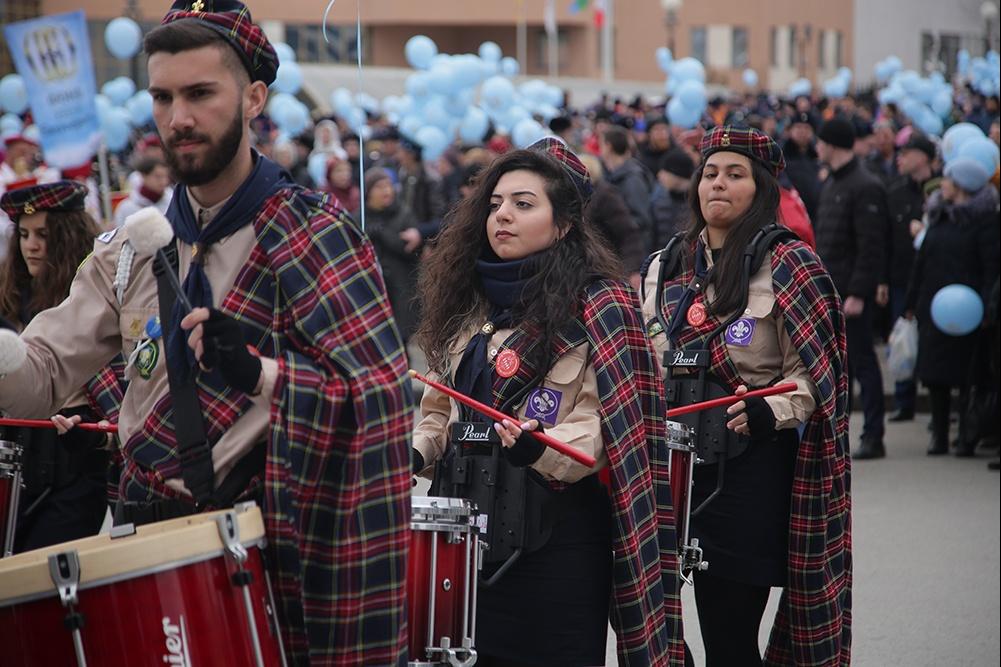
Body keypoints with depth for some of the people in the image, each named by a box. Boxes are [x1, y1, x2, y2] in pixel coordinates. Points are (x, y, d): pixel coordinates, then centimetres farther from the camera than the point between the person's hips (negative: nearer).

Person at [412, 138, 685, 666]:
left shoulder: (596, 307, -6)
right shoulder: (467, 303, 15)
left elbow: (606, 430, -14)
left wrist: (538, 449, -30)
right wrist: (415, 451, 2)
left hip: (554, 534, -6)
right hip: (468, 524, 6)